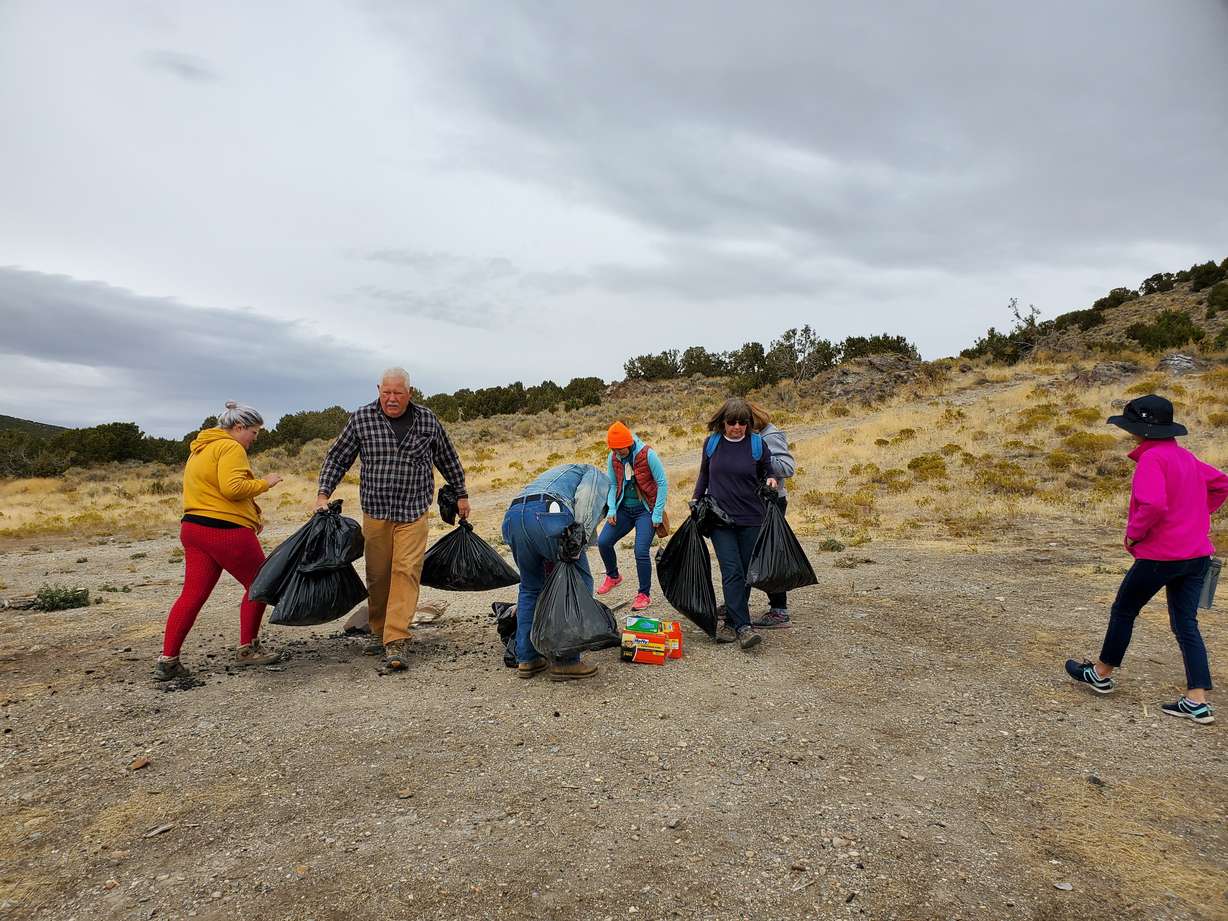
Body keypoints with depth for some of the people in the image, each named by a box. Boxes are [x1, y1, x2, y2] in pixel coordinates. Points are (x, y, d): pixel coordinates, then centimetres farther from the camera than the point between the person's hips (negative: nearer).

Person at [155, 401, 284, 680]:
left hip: (194, 528, 9)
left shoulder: (200, 449, 22)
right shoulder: (231, 448, -12)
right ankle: (247, 649, 17)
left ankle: (167, 659, 5)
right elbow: (232, 488, -25)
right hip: (226, 532, -9)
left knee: (192, 594, 8)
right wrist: (264, 483, -10)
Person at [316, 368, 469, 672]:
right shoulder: (362, 418, 0)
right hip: (375, 511, 1)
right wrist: (323, 494, -2)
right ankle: (379, 632, 28)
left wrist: (461, 495, 19)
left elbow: (448, 459, 14)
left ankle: (396, 642, -10)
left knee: (406, 572, -10)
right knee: (377, 575, 9)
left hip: (413, 512, -1)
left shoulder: (427, 420, 2)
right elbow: (336, 458, 8)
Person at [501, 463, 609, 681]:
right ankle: (565, 661, 9)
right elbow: (585, 497, -5)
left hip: (512, 516, 7)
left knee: (530, 587, 24)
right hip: (549, 516, -7)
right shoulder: (598, 476, 25)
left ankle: (526, 659, 26)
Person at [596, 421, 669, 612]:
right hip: (624, 508, 5)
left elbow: (662, 483, -12)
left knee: (641, 551, -14)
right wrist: (611, 509, -5)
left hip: (645, 510, -5)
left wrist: (658, 514, -13)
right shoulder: (613, 458, -1)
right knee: (603, 542, -3)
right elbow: (612, 485, 8)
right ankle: (613, 576, 26)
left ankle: (644, 594, 4)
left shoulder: (647, 455, -16)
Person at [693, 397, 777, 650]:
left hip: (750, 518, 1)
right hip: (719, 517, -1)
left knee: (744, 573, 4)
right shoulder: (712, 442, 5)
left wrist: (771, 480, -7)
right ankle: (743, 627, -12)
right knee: (732, 571, -11)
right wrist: (696, 501, 15)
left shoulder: (757, 443, 2)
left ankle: (731, 623, 16)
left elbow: (767, 471, 15)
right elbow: (703, 474, 18)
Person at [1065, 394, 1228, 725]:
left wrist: (1133, 534, -14)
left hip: (1160, 554, -8)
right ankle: (1197, 701, 8)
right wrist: (1196, 516, 17)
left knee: (1123, 611, 10)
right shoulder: (1186, 457, 11)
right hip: (1196, 552, 8)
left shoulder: (1151, 458, -17)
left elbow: (1152, 505, -29)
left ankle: (1102, 674, 25)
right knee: (1185, 623, 10)